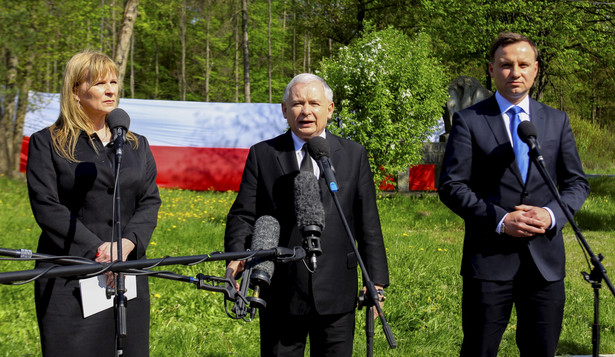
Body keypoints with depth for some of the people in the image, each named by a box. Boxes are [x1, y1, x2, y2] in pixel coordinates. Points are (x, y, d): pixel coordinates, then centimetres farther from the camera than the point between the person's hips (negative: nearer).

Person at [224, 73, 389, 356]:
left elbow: (368, 223, 7)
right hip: (281, 296, -1)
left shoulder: (354, 155, 7)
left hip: (336, 294, 1)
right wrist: (236, 256, -18)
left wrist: (376, 281, 3)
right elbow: (243, 215, 2)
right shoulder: (262, 155, 4)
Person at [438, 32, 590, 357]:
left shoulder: (557, 121, 11)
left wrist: (552, 214, -8)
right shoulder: (469, 121, 0)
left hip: (545, 259, 3)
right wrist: (500, 220, -16)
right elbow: (451, 186, -5)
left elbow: (577, 183, 12)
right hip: (488, 256, -3)